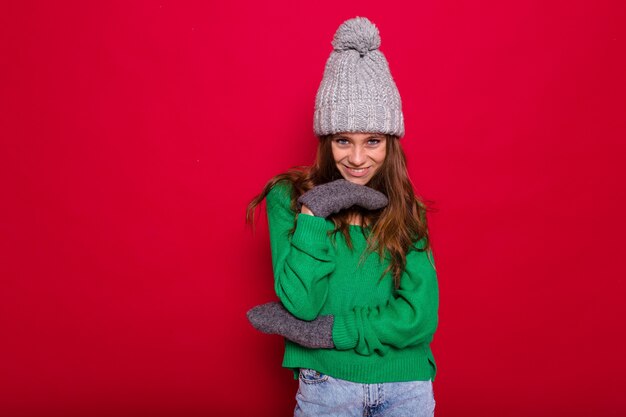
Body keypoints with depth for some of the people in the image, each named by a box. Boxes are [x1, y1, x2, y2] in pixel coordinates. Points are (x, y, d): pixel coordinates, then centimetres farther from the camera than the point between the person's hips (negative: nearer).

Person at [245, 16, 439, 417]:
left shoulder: (408, 210, -3)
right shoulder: (290, 198, -7)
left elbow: (420, 317, -12)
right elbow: (301, 304, -14)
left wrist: (317, 330, -16)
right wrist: (314, 212, -21)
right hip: (327, 383, -1)